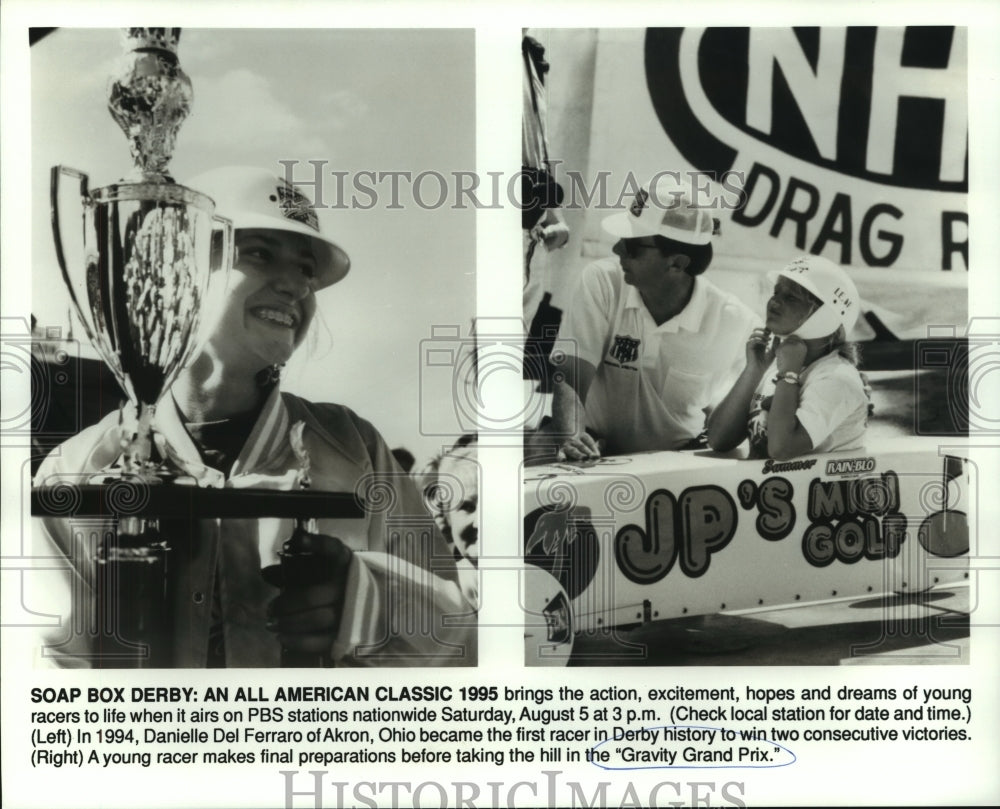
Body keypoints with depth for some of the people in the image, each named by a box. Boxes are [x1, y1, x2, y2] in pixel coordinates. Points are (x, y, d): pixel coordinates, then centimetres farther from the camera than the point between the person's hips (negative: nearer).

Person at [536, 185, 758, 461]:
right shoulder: (602, 281, -15)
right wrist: (571, 436, -39)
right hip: (597, 448, -1)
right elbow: (570, 377, -21)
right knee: (542, 447, -31)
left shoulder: (733, 321, -15)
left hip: (677, 457, 1)